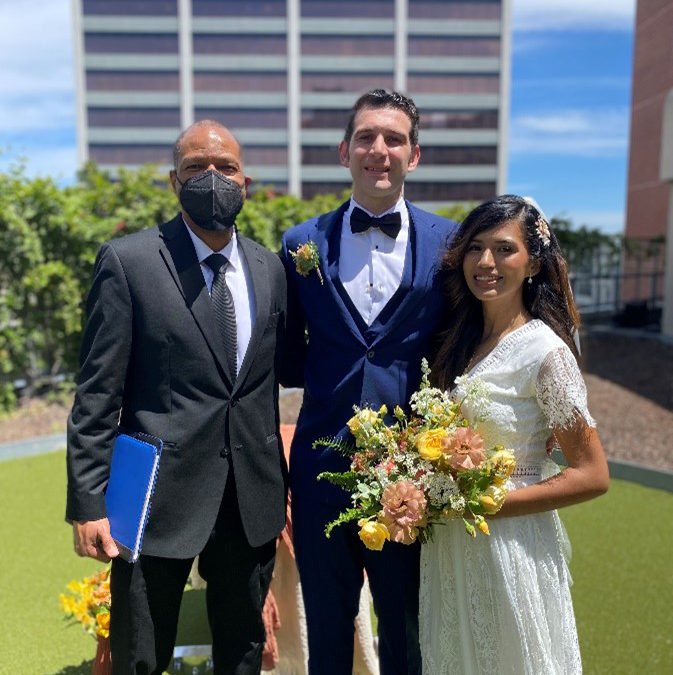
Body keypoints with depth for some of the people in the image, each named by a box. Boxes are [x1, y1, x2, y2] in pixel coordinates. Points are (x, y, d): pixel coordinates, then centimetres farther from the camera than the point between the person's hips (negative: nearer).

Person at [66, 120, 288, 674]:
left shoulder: (269, 268, 6)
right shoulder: (128, 260, -7)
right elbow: (97, 394, -8)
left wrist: (281, 483, 10)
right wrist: (89, 503, -11)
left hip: (253, 499, 4)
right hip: (159, 495, -4)